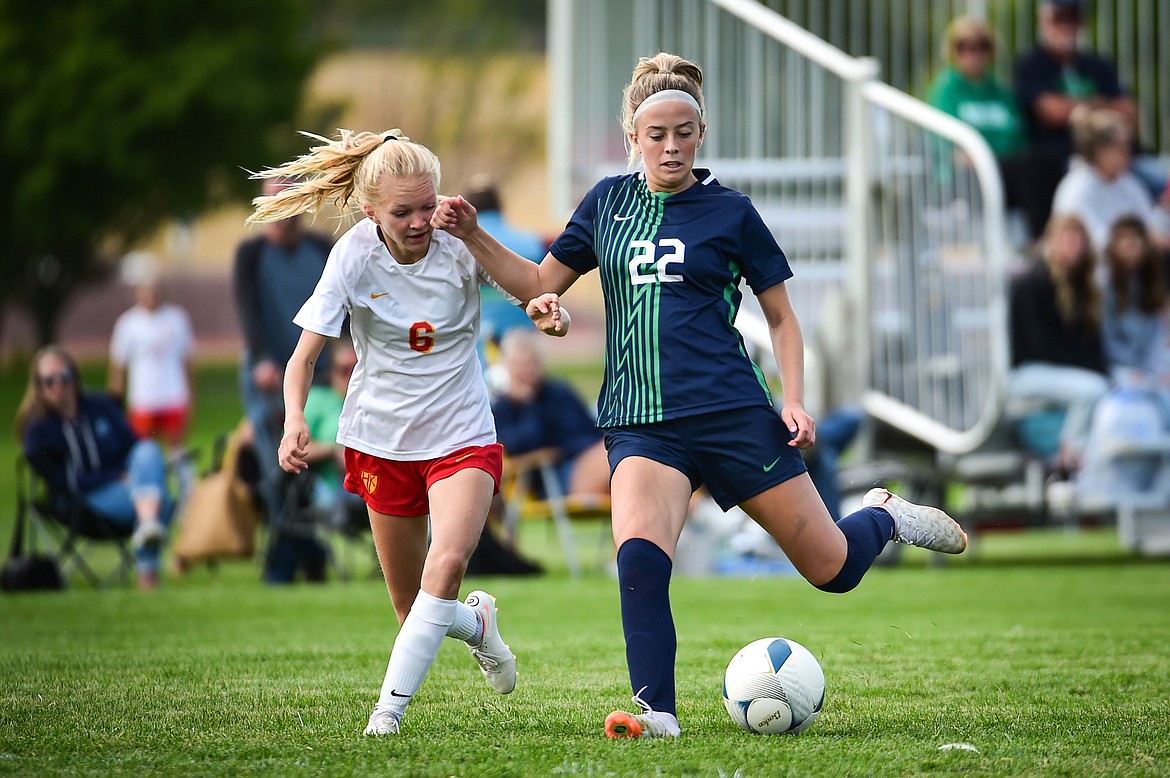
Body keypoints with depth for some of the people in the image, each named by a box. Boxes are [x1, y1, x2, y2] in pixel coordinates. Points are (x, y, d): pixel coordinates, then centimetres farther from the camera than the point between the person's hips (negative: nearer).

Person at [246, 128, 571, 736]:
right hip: (382, 438, 1)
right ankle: (476, 624, 42)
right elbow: (304, 355, -13)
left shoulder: (460, 246, -14)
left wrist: (547, 310, -29)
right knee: (412, 610, 7)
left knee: (447, 563, -27)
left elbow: (533, 292, -4)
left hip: (461, 435, -1)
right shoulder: (354, 258, -14)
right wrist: (294, 420, -32)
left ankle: (390, 707, -20)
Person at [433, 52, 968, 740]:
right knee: (639, 557, -27)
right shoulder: (608, 202, 11)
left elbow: (782, 317, 8)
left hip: (732, 415, -2)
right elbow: (540, 284, 18)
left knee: (832, 569, 2)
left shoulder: (729, 212, 2)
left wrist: (795, 400, -5)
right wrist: (472, 235, 5)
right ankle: (656, 711, -19)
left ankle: (883, 517, 36)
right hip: (640, 422, 2)